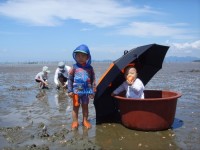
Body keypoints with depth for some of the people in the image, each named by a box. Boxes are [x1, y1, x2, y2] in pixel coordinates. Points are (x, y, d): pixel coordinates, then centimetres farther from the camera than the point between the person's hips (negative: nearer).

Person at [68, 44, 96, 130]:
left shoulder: (89, 68, 0)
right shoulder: (74, 67, -4)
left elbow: (93, 80, 3)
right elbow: (70, 79, -1)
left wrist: (93, 91, 0)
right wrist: (70, 91, -4)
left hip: (86, 91, 1)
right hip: (76, 91, -1)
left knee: (85, 106, 14)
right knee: (75, 106, 8)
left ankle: (85, 121, 27)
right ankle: (75, 122, 20)